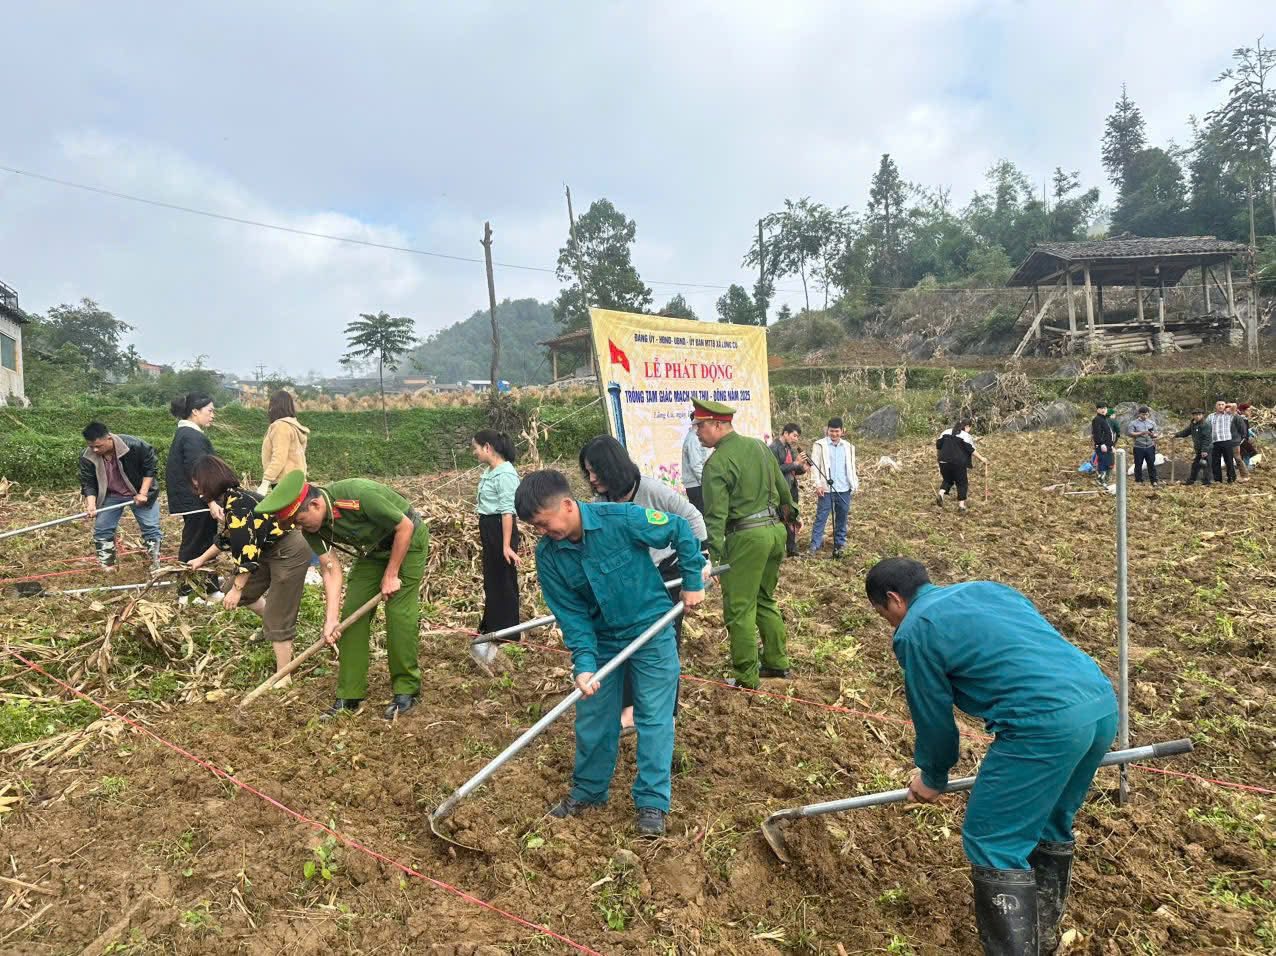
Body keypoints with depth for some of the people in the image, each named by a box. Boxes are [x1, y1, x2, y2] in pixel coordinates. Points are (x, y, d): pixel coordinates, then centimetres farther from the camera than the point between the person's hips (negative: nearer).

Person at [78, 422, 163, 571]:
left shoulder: (134, 446, -28)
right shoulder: (87, 457, -18)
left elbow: (151, 466, -17)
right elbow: (88, 483, -11)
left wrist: (143, 493, -18)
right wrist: (91, 504, -27)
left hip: (139, 493, -3)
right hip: (110, 496, 3)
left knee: (151, 528, 2)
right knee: (101, 529, 4)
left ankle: (156, 564, 15)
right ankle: (107, 566, 17)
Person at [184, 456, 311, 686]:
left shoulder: (237, 505, -25)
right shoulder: (229, 500, 4)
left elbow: (248, 552, -25)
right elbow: (225, 538, 21)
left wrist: (237, 589, -17)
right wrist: (201, 559, 31)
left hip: (289, 553, -10)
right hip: (270, 551, 10)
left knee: (277, 619, -4)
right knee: (245, 593, 17)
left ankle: (283, 678, 7)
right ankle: (271, 626, 40)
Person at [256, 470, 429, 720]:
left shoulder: (360, 496, -36)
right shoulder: (312, 528, -15)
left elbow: (405, 527, -26)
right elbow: (330, 569, -13)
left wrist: (391, 575, -19)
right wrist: (331, 619, -22)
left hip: (407, 542, -6)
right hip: (373, 550, 6)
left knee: (399, 614, -12)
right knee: (352, 613, -1)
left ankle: (406, 691, 2)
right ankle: (349, 695, 8)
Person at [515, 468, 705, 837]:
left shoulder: (622, 519, -27)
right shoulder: (548, 555, -14)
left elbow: (680, 530, -13)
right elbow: (570, 614, -10)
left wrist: (693, 582, -7)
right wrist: (583, 663, -20)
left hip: (651, 631, -4)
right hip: (600, 639, 4)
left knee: (654, 717, 2)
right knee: (592, 718, 13)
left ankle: (652, 802, 16)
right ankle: (588, 790, 33)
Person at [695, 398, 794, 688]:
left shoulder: (717, 463, -14)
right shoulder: (759, 446, 8)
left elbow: (716, 516, -19)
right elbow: (783, 489, 17)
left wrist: (711, 558, -20)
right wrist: (787, 516, 31)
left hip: (746, 536, -8)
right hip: (776, 530, 8)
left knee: (739, 609, 2)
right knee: (765, 600, 22)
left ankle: (747, 680, 8)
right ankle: (777, 662, 29)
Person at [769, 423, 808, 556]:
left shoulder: (790, 448, 14)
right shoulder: (774, 448, -11)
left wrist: (802, 468, -4)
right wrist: (795, 463, -19)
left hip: (792, 488, 8)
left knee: (792, 520, 11)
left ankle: (792, 550, 19)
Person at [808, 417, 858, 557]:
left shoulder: (848, 447, 12)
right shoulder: (820, 445, -2)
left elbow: (851, 467, 17)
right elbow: (814, 466, -7)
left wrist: (855, 485, 9)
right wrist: (817, 484, -16)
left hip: (844, 489, 4)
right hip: (826, 489, -4)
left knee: (842, 518, 11)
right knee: (821, 517, -4)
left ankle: (840, 544, 21)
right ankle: (815, 545, -1)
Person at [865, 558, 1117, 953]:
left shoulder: (914, 631, 2)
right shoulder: (986, 587, 24)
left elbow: (933, 717, 9)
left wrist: (932, 778, 28)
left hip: (1047, 723, -9)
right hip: (1102, 701, 9)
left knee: (991, 844, 5)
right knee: (1051, 826, 26)